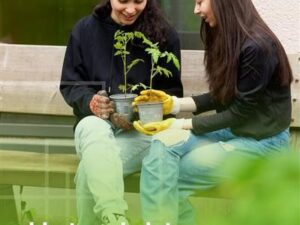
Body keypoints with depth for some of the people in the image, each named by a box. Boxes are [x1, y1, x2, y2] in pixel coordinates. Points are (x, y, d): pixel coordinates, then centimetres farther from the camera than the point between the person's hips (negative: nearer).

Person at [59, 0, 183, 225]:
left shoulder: (165, 35, 2)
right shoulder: (86, 29, 6)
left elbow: (172, 93, 4)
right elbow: (69, 84, 8)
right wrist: (90, 102, -15)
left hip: (142, 130, -1)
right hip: (96, 124, 1)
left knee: (91, 168, -34)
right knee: (92, 125, -39)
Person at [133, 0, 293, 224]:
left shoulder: (257, 48, -21)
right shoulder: (228, 40, 6)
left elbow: (239, 113, -17)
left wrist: (179, 125, -14)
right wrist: (174, 103, 3)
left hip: (261, 141, -8)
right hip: (231, 131, 8)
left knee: (166, 179, -17)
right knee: (163, 144, -17)